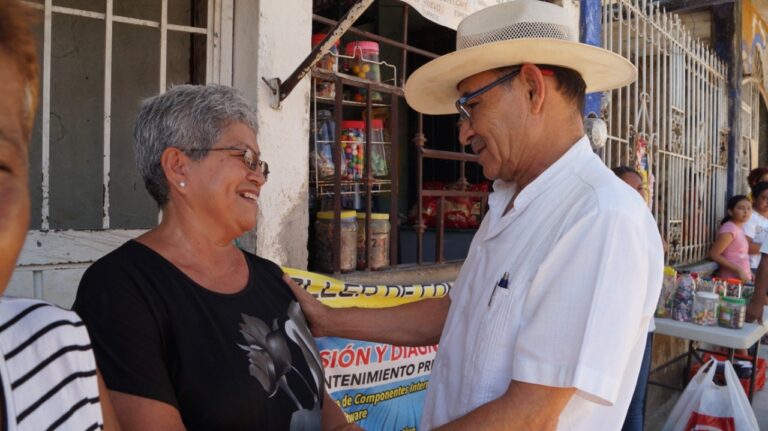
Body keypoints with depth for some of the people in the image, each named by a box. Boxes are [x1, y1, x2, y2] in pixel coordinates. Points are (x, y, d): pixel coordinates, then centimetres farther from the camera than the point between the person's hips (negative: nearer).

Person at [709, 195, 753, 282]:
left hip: (742, 279, 9)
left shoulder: (739, 229, 12)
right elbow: (714, 254, -18)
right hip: (731, 279, -9)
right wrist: (738, 270, -18)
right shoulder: (729, 229, -15)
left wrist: (748, 272, 6)